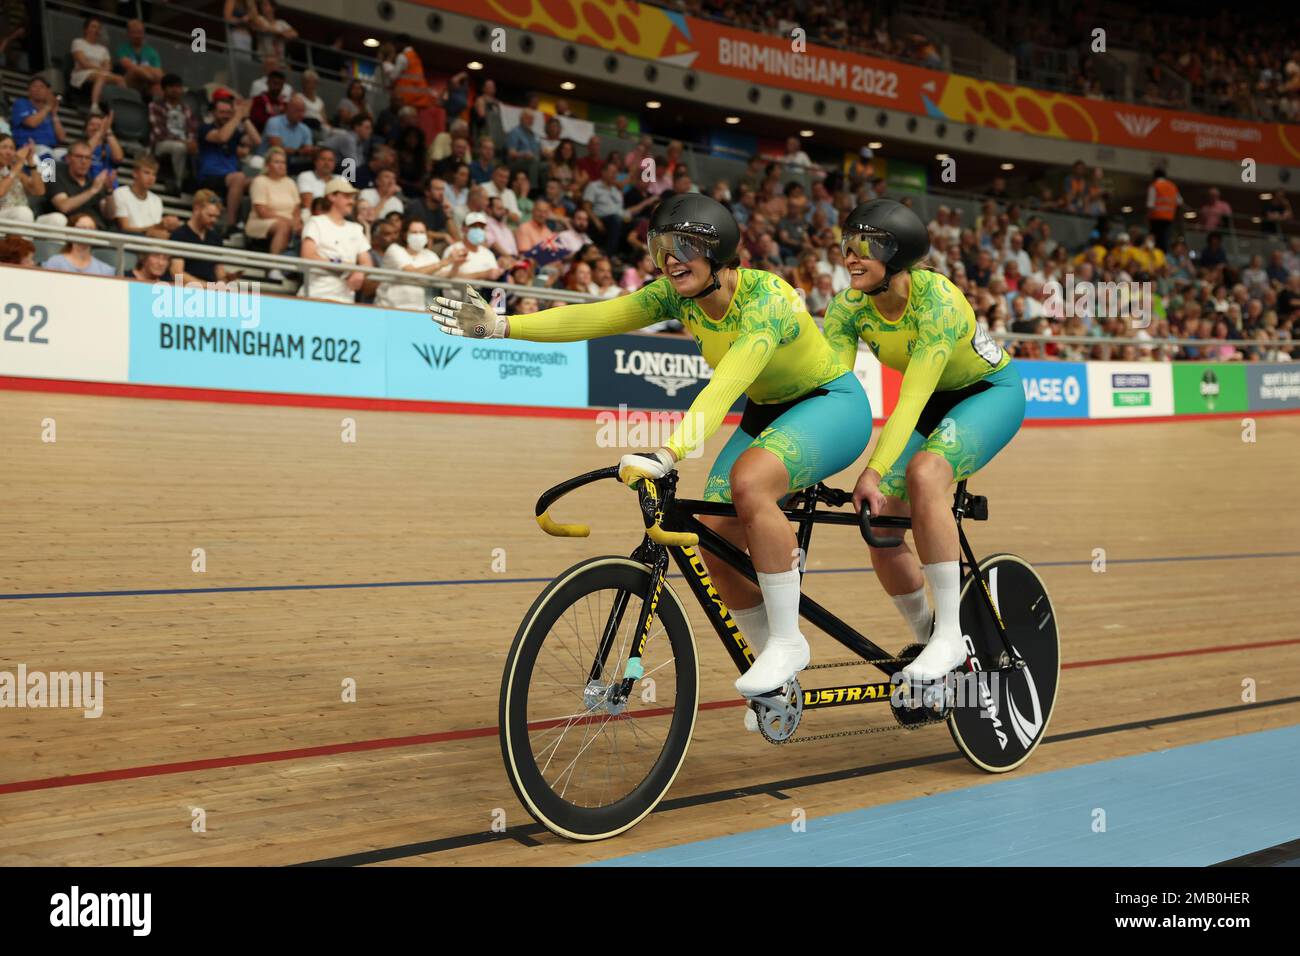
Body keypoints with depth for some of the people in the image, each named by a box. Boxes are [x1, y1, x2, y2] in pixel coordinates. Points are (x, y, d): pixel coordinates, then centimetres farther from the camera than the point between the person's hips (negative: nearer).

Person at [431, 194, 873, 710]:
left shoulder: (765, 298, -30)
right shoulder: (679, 295, -9)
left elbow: (725, 385, -44)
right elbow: (593, 317, -13)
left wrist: (668, 453, -56)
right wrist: (501, 326, -21)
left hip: (833, 404, -7)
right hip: (767, 414, 8)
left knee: (749, 480, -36)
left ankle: (788, 642, -21)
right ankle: (779, 677, 11)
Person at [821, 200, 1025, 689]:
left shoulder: (937, 299, -33)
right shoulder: (848, 307, -17)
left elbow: (912, 399, -39)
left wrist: (873, 473, -46)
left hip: (991, 393, -6)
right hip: (932, 401, 6)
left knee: (923, 473, -35)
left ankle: (950, 634, -26)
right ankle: (929, 639, 16)